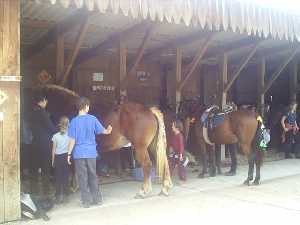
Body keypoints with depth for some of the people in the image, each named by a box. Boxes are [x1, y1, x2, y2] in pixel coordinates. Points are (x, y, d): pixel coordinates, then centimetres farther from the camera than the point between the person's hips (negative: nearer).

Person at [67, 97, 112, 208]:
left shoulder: (74, 121, -8)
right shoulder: (93, 119, -3)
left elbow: (73, 140, -9)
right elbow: (102, 130, 9)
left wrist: (69, 154, -1)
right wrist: (108, 130, 32)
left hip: (79, 154, -2)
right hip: (91, 153, 2)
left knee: (83, 178, 4)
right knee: (93, 176, 14)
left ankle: (86, 201, 8)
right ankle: (97, 199, 19)